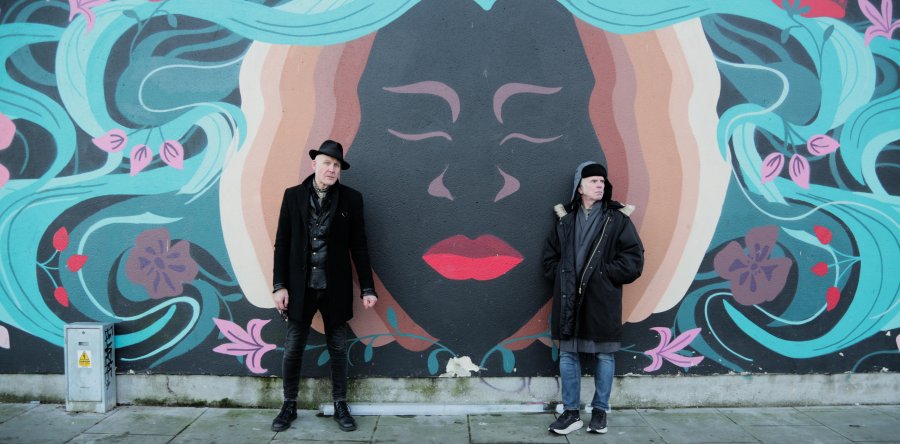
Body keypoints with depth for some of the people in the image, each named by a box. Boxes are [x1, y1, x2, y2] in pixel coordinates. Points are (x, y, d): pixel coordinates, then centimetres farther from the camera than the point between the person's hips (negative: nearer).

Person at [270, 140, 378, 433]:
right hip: (300, 287, 1)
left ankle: (340, 407, 23)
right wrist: (280, 285, -4)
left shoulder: (350, 198, -1)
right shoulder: (293, 196, 1)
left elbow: (359, 246, 0)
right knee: (292, 348, 8)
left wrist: (367, 288, -3)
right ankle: (289, 406, 26)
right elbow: (282, 244, 2)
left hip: (335, 287, 0)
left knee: (338, 348, 9)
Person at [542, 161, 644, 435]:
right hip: (569, 299, 3)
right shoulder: (566, 219, 9)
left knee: (604, 355, 6)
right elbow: (550, 256, 14)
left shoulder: (618, 219, -1)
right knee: (567, 354, 5)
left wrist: (603, 274, -10)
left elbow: (633, 260, -5)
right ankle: (571, 413, 16)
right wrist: (563, 278, -1)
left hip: (602, 300, -3)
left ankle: (600, 411, 22)